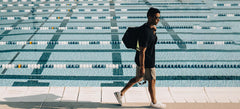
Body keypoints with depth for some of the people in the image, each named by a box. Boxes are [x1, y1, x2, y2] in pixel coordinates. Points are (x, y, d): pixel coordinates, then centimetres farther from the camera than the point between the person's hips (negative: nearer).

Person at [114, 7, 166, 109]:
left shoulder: (147, 26, 1)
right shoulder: (146, 33, -29)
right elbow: (142, 52, -27)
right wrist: (142, 67, -23)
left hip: (141, 59, 10)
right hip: (146, 62, -10)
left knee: (138, 78, 24)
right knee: (152, 81, 10)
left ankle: (120, 93, 31)